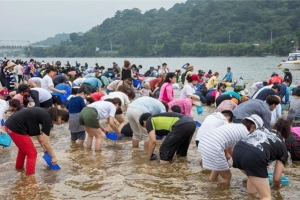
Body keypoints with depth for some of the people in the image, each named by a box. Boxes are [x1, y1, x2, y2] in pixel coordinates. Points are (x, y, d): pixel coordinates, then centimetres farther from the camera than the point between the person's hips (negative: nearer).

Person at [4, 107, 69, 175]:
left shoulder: (44, 114, 13)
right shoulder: (47, 119, -14)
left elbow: (38, 134, 21)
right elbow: (46, 143, -13)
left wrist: (45, 150, 26)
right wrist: (53, 157, -2)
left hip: (10, 125, 10)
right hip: (16, 128, -10)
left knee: (23, 148, 33)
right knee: (32, 153, 2)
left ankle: (19, 167, 54)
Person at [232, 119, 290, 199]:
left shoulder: (262, 129, 37)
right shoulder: (282, 147, 26)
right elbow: (276, 178, 23)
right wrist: (276, 185, 48)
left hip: (237, 151, 5)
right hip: (254, 156, -5)